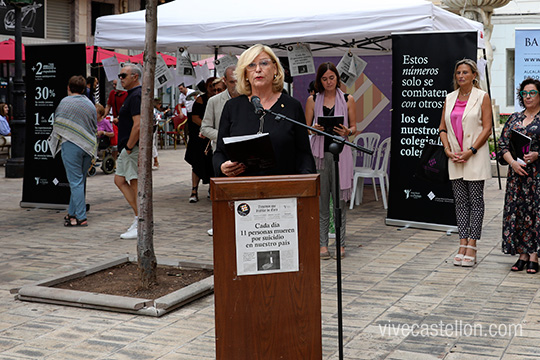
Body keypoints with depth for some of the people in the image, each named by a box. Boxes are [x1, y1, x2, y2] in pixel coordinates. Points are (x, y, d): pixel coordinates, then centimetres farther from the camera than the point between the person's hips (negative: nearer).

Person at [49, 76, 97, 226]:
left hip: (71, 145, -5)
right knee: (80, 181, 14)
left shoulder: (65, 102, -3)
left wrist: (56, 141, 22)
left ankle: (81, 217, -5)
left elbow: (58, 125, 4)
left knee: (76, 182, -4)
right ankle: (72, 213, 23)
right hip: (88, 147, 5)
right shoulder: (90, 105, 11)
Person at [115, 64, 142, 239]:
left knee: (137, 185, -6)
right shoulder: (133, 95, 17)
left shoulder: (136, 96, -16)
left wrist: (129, 148, -20)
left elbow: (138, 125, -24)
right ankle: (139, 217, 17)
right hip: (128, 148, 11)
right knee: (119, 180, 15)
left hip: (133, 147, -11)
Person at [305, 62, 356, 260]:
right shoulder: (313, 100, 9)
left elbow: (354, 127, 8)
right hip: (319, 152, 1)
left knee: (339, 199, 0)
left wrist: (347, 132, -14)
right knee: (321, 198, 1)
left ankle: (340, 244, 8)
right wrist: (315, 129, -13)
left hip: (340, 152, 0)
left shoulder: (347, 100, 8)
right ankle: (322, 243, 7)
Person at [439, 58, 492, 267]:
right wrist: (448, 150, -3)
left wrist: (470, 151, -14)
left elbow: (487, 128, -7)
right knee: (460, 201, 7)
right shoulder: (450, 98, 11)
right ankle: (462, 244, 11)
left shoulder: (482, 97, -2)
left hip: (476, 156, -4)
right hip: (455, 158, 5)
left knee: (475, 201, 0)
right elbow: (443, 127, 12)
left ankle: (472, 247, 2)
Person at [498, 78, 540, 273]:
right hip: (517, 172, 4)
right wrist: (513, 162, -7)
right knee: (516, 211, 2)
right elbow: (503, 144, 8)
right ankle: (522, 254, 11)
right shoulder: (514, 118, 13)